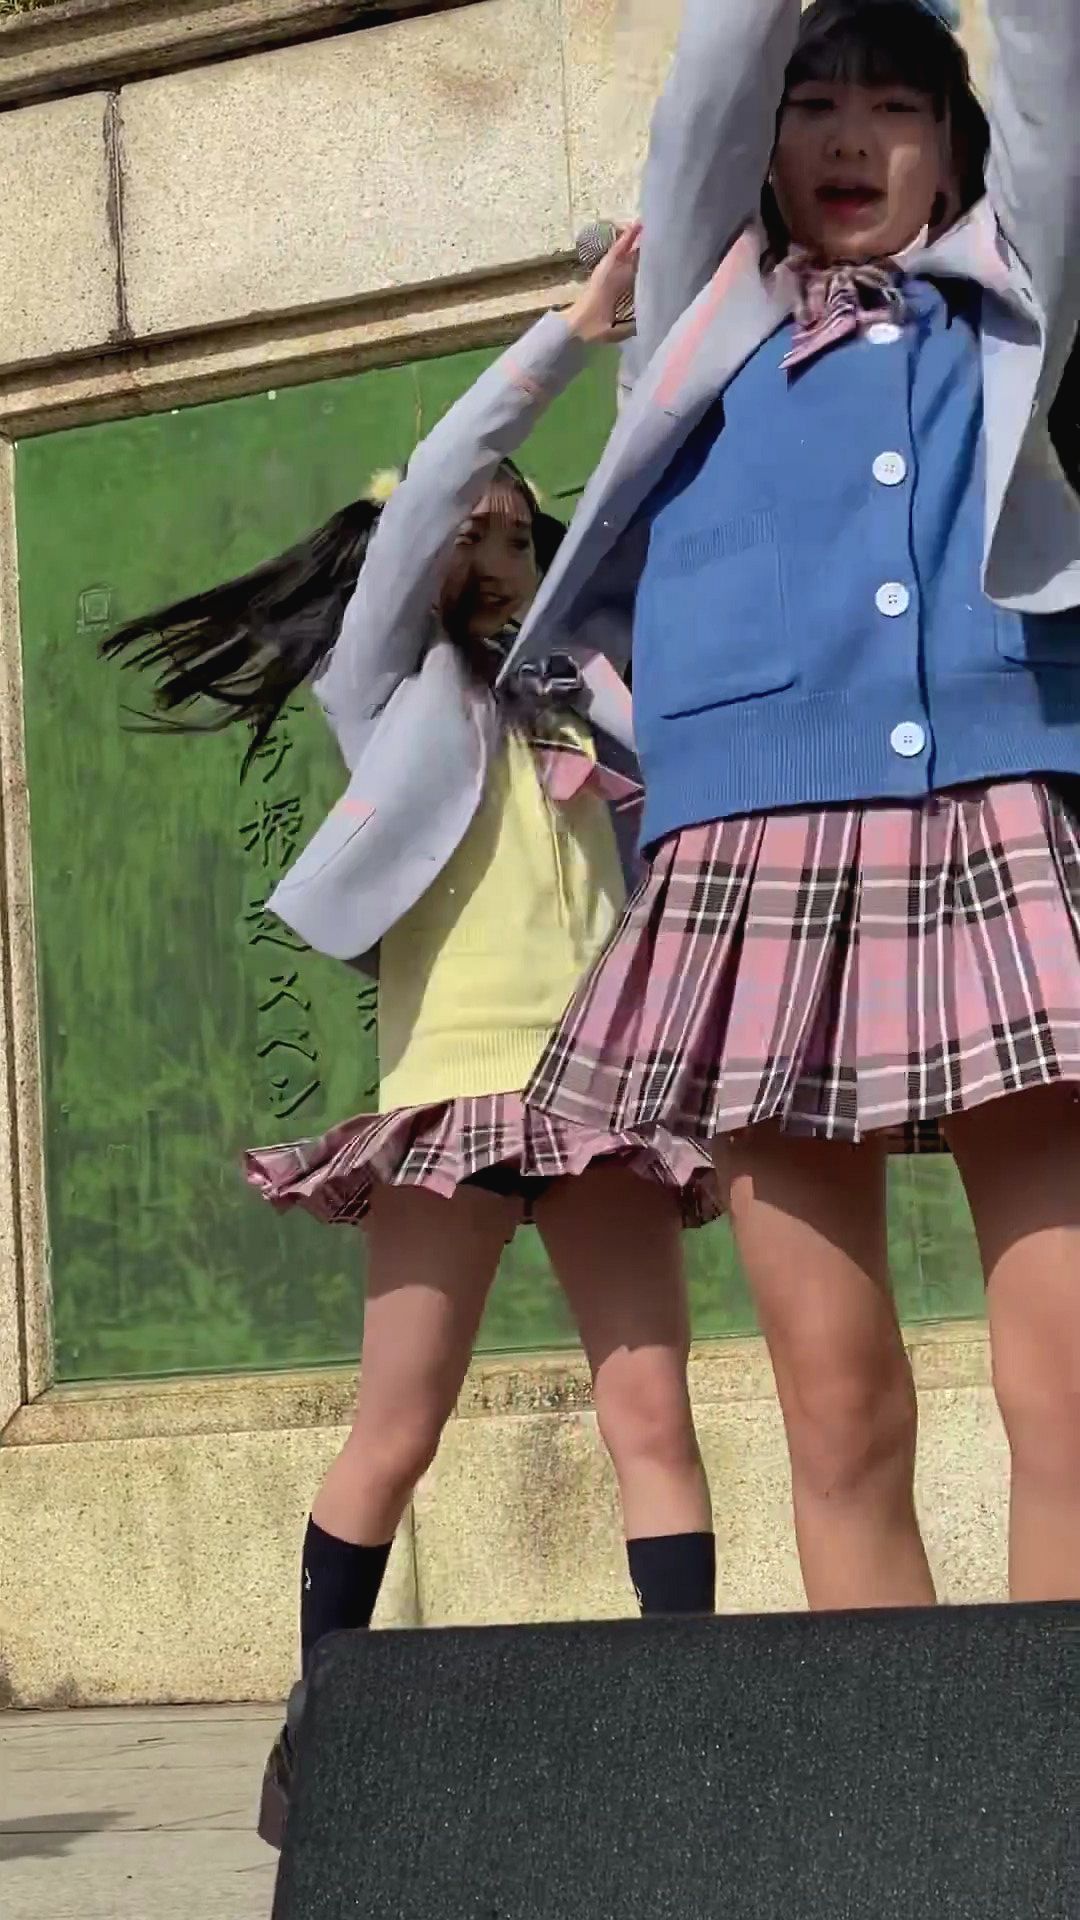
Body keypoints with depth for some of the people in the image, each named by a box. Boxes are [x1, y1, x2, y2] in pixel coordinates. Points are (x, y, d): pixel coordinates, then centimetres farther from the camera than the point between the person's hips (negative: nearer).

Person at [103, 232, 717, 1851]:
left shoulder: (580, 692, 23)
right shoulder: (385, 680, 12)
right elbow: (430, 485, 1)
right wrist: (578, 324, -4)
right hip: (454, 1086, -3)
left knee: (653, 1415, -6)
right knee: (395, 1436, -2)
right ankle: (317, 1729, 10)